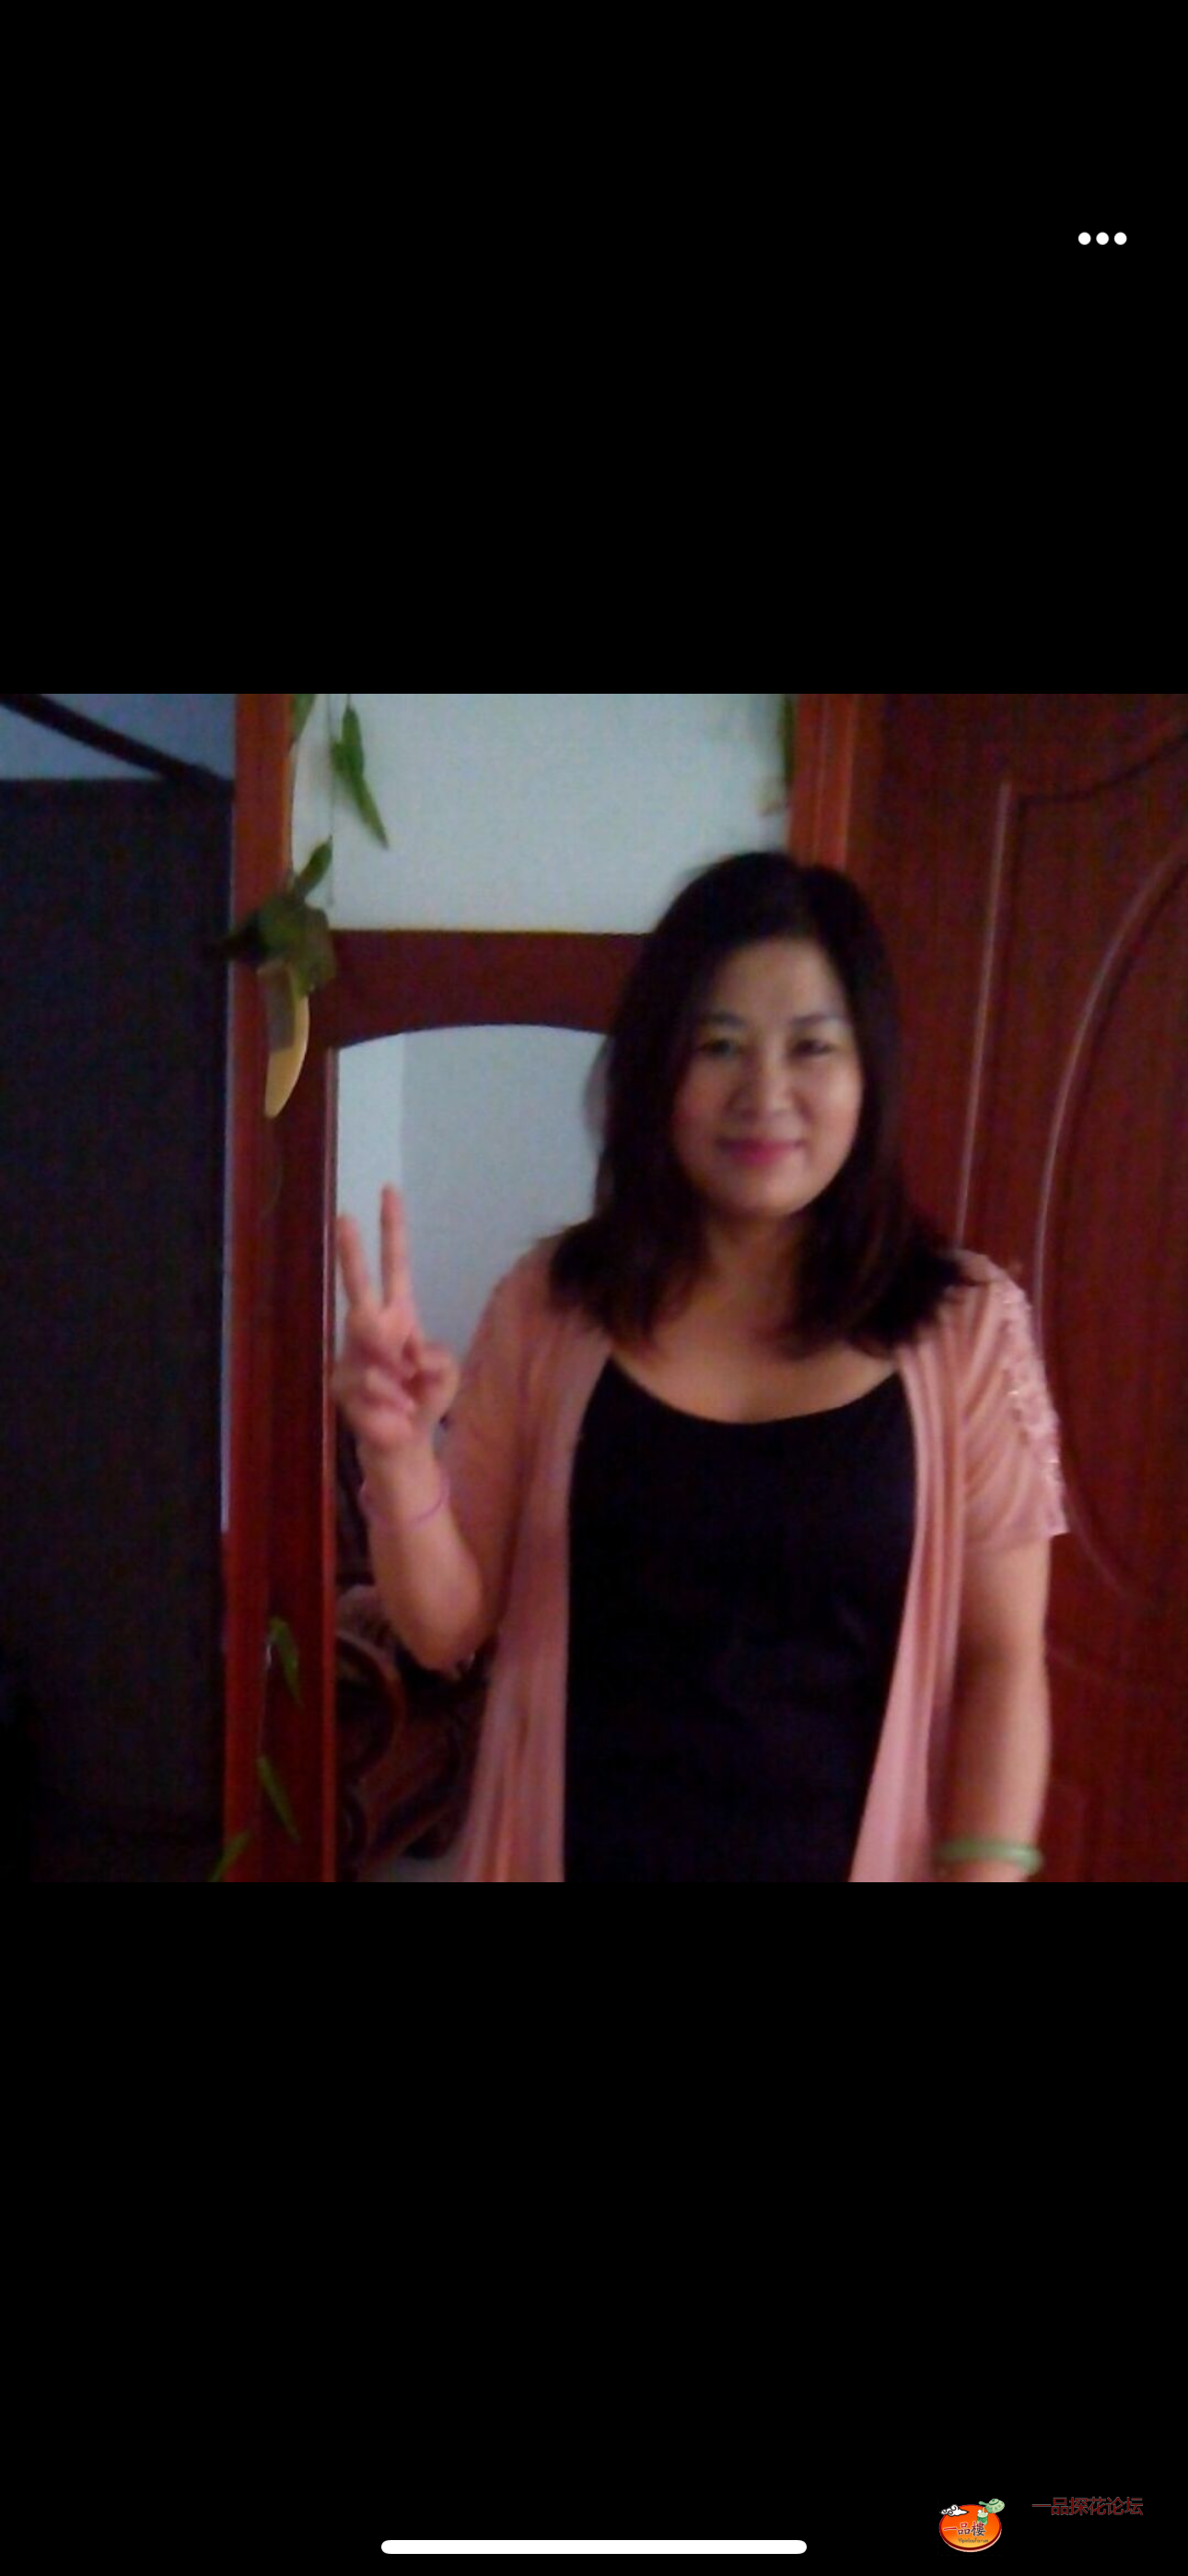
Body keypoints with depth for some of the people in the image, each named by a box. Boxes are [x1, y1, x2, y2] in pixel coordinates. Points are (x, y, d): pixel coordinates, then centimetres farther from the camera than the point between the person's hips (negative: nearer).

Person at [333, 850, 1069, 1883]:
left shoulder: (966, 1324, -8)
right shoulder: (551, 1307, -6)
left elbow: (1001, 1658, -5)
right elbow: (450, 1626, -2)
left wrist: (982, 1868, -11)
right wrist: (399, 1454, -18)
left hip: (844, 1859, 0)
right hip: (575, 1850, 1)